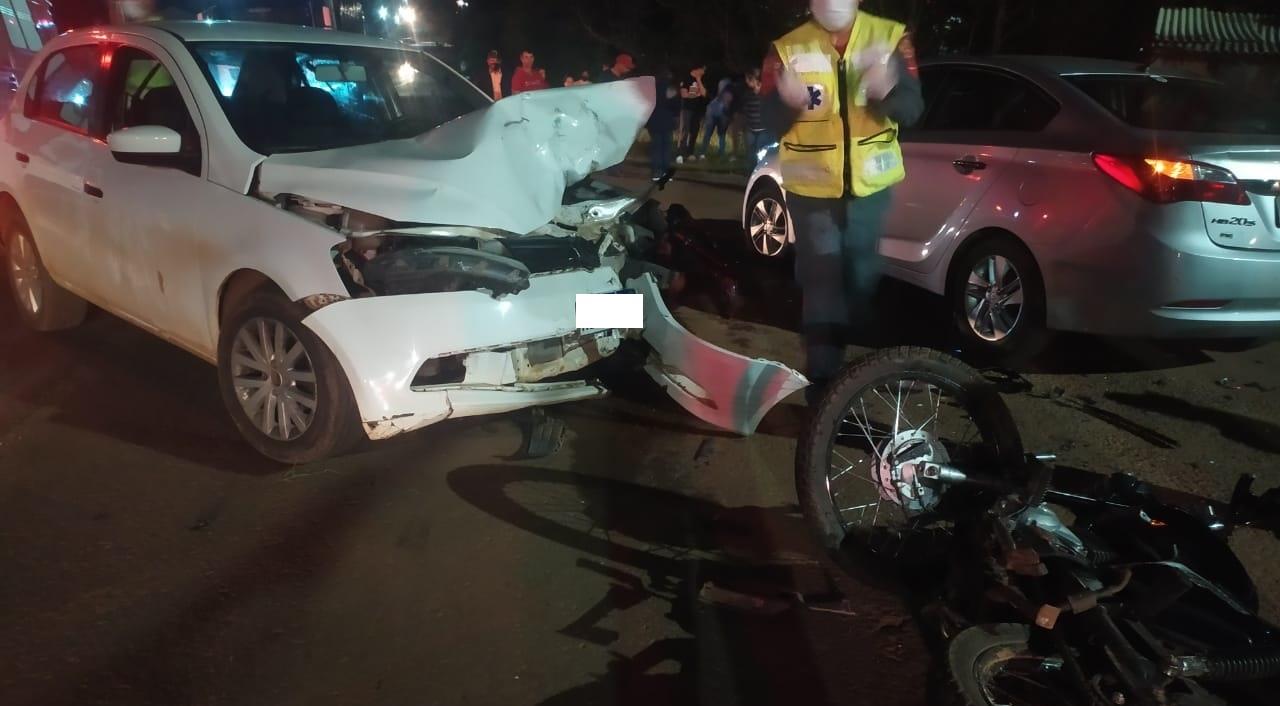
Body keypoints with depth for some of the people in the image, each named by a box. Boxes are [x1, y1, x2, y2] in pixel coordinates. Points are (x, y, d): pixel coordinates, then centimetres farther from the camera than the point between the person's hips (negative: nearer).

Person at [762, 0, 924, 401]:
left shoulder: (891, 37, -3)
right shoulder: (787, 49, -5)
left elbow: (913, 108, -10)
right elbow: (768, 121, -9)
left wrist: (888, 94, -33)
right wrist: (790, 103, -31)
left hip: (869, 184, 2)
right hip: (812, 189, -2)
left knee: (863, 277, 16)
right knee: (822, 283, -4)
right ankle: (823, 381, 4)